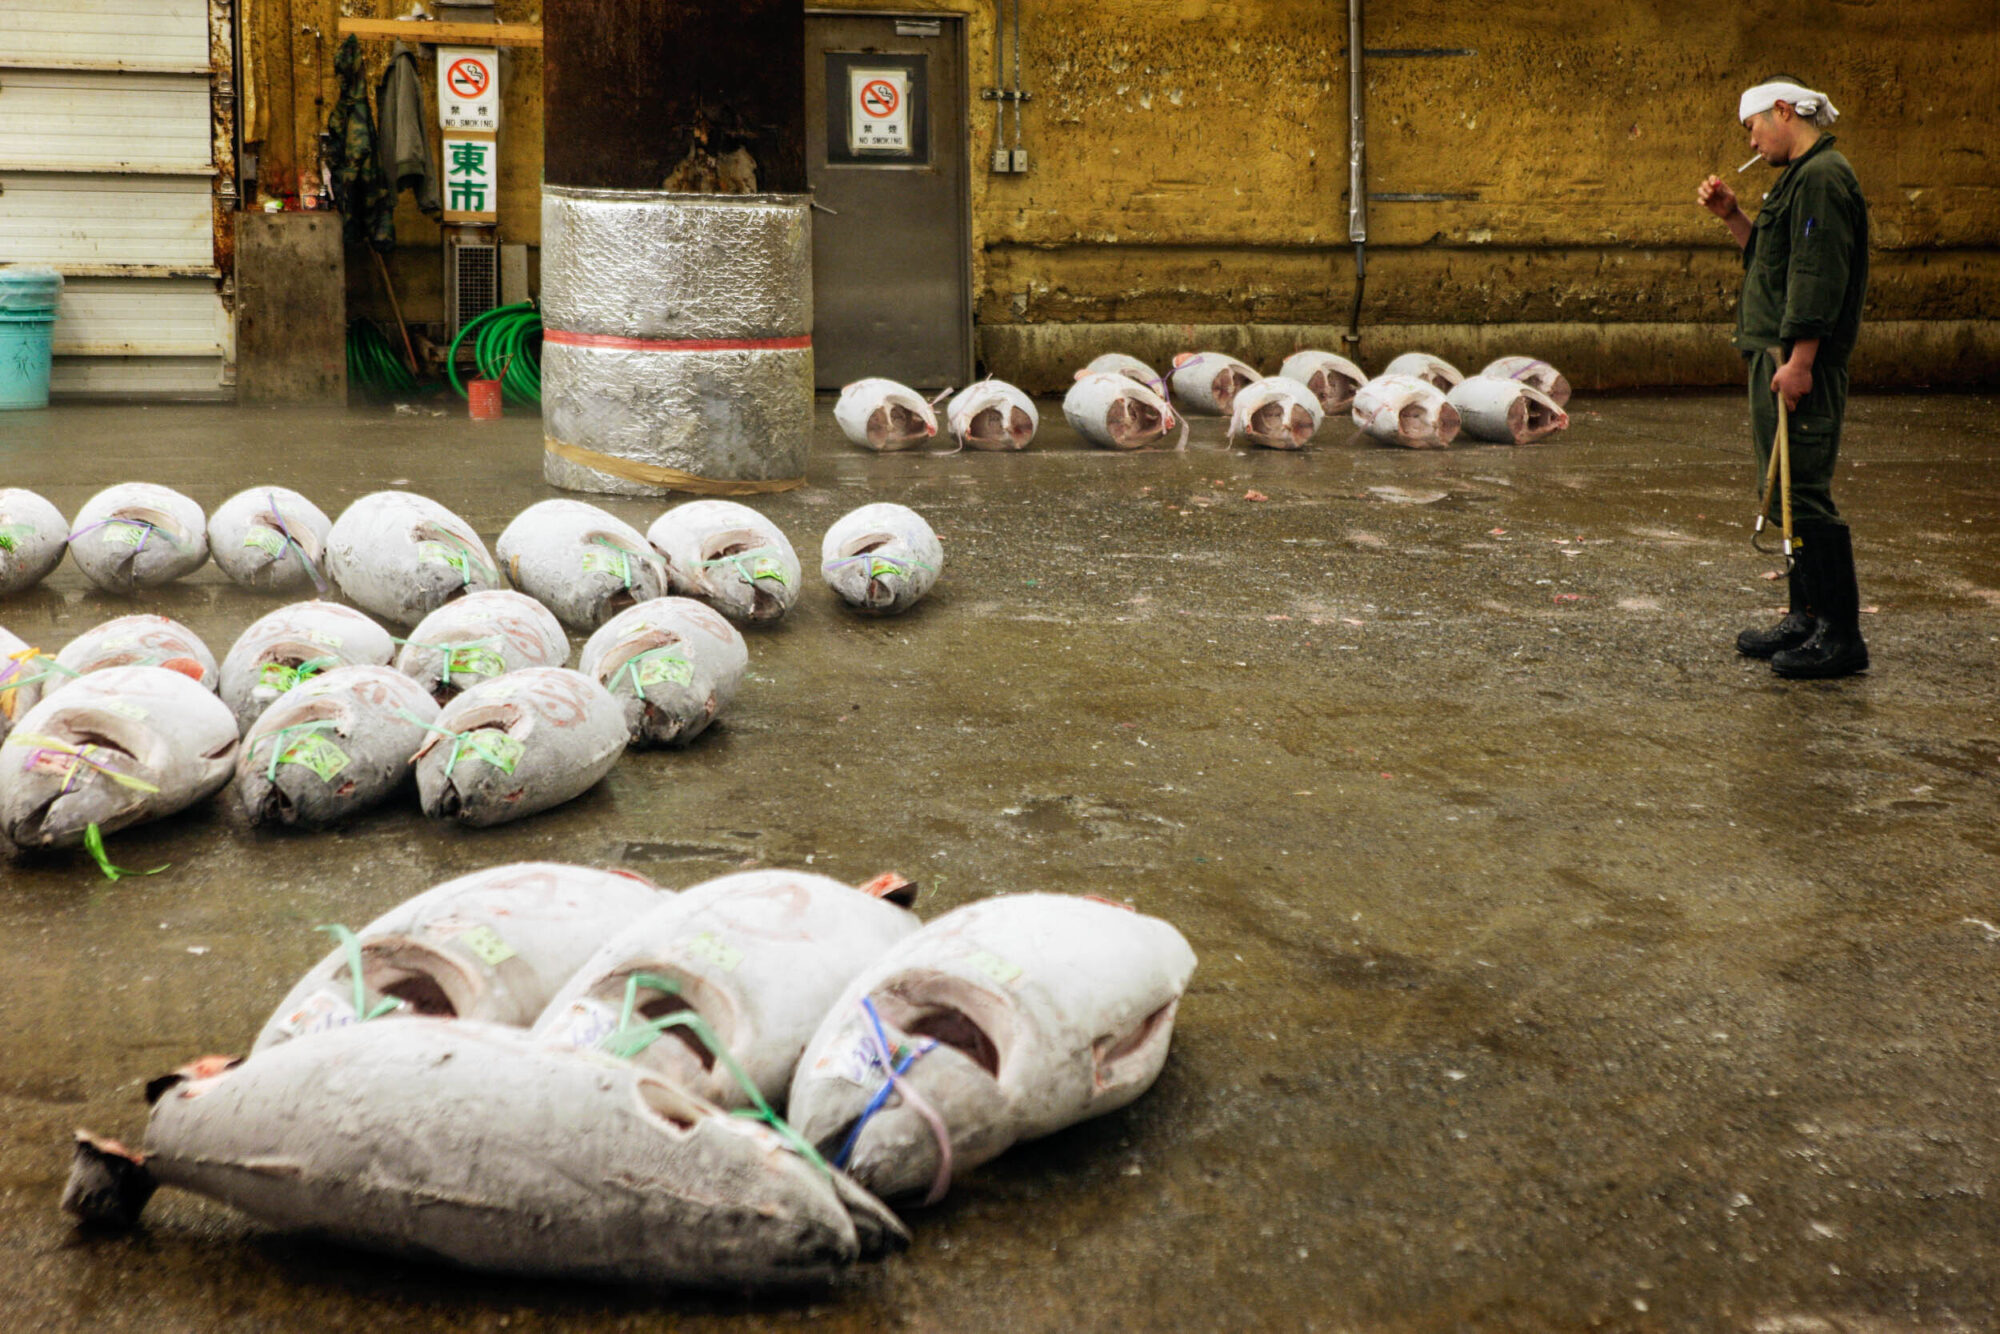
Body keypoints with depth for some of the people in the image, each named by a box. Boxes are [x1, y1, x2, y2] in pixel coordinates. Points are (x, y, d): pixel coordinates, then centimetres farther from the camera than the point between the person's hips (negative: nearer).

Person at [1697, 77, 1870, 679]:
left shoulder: (1822, 178, -14)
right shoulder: (1802, 177, 19)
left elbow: (1820, 276, -22)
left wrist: (1799, 361, -25)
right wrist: (1732, 217, 14)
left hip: (1802, 363, -11)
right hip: (1775, 357, 11)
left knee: (1804, 495, -10)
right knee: (1785, 494, 15)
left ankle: (1840, 635, -7)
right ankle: (1808, 617, 24)